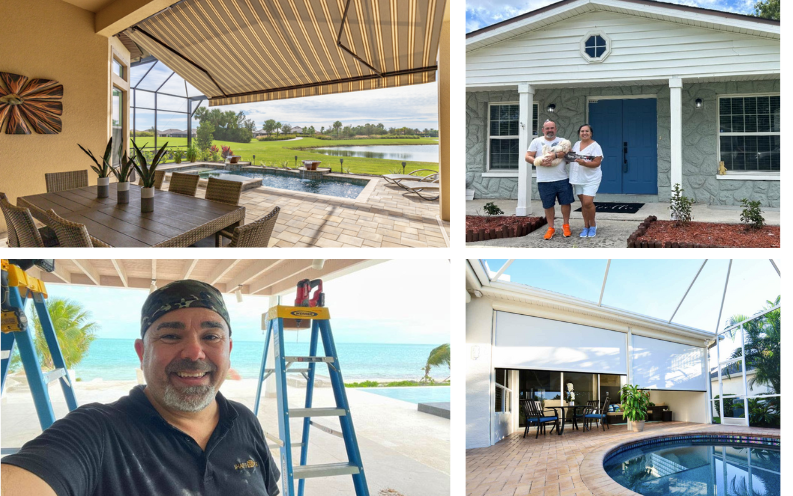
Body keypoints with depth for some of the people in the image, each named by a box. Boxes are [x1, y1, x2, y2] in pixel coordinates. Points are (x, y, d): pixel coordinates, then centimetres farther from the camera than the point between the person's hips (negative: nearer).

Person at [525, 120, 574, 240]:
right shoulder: (537, 142, 7)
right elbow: (528, 157, 1)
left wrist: (555, 155, -24)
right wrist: (540, 162, -15)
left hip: (562, 179, 1)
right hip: (545, 181, -1)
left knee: (566, 202, 4)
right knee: (548, 205, 6)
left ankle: (566, 226, 21)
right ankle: (551, 228, 19)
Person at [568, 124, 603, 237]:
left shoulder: (595, 146, -9)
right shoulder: (576, 144, 11)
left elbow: (597, 163, -16)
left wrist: (583, 163, -30)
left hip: (591, 179, -6)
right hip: (578, 179, 6)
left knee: (587, 202, -14)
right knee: (583, 203, 8)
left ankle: (593, 225, 6)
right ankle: (586, 227, 17)